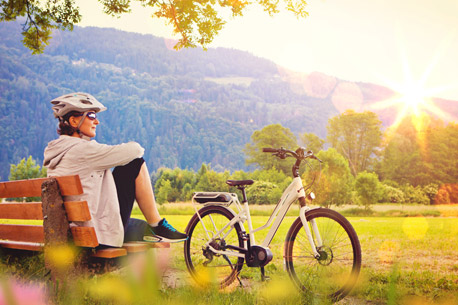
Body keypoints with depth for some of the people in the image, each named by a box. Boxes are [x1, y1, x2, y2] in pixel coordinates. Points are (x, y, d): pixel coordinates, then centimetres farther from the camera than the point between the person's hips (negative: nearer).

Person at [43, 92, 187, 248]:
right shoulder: (81, 149, -18)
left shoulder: (58, 150, 14)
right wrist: (137, 148, 10)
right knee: (136, 163, -4)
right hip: (102, 233, -10)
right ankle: (157, 226, 6)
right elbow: (134, 150, -14)